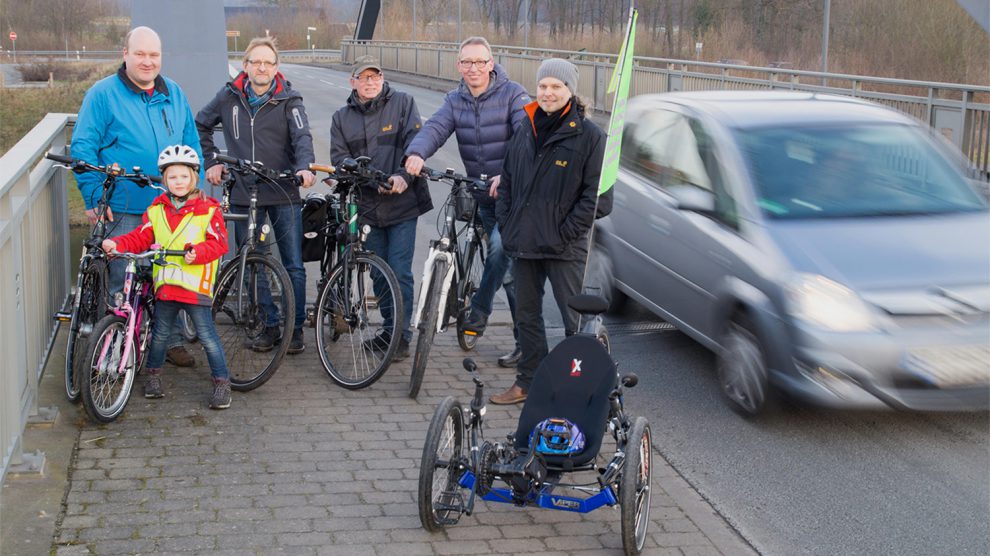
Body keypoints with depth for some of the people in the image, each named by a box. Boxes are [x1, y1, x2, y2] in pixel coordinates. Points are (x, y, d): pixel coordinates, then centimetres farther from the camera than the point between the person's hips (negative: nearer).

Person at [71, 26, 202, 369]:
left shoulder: (174, 94, 10)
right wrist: (94, 198, -12)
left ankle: (172, 341, 26)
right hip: (123, 211, -4)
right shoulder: (103, 94, -4)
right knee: (124, 284, 1)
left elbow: (192, 144, 17)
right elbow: (83, 148, -6)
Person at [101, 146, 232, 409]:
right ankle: (153, 375, 35)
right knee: (160, 333, 16)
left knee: (207, 336, -1)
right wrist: (117, 244, -8)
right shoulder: (157, 209, 9)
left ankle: (222, 382, 8)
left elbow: (218, 242, -8)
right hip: (165, 285, 4)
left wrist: (197, 253, -25)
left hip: (196, 286, -4)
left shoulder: (208, 209, -4)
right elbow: (141, 237, 8)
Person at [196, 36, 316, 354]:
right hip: (243, 196, 2)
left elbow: (302, 136, -14)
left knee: (293, 266, 0)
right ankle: (270, 325, 18)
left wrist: (304, 166, -33)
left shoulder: (288, 100, -1)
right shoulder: (229, 97, 5)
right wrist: (210, 162, 10)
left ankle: (295, 328, 11)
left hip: (284, 195, -2)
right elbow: (200, 126, 20)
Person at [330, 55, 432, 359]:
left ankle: (402, 335, 3)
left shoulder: (402, 103, 2)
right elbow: (340, 159, 1)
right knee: (379, 274, 11)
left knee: (400, 272, -5)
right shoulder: (342, 118, 11)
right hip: (368, 207, 4)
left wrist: (403, 176, -22)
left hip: (402, 203, -4)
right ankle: (389, 330, 24)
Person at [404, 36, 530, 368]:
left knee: (501, 247, -25)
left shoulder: (513, 94, -11)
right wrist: (417, 153, -34)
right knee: (509, 265, 13)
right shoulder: (455, 101, 5)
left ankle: (478, 313, -9)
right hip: (484, 194, 6)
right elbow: (435, 128, -12)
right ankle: (525, 338, 20)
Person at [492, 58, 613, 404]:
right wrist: (505, 225, 8)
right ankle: (528, 382, 29)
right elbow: (507, 181, 19)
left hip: (565, 247, -6)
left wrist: (566, 232, -13)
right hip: (524, 244, 7)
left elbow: (597, 195, -11)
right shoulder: (525, 132, 11)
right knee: (526, 315, 16)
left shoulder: (589, 136, -8)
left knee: (576, 320, -3)